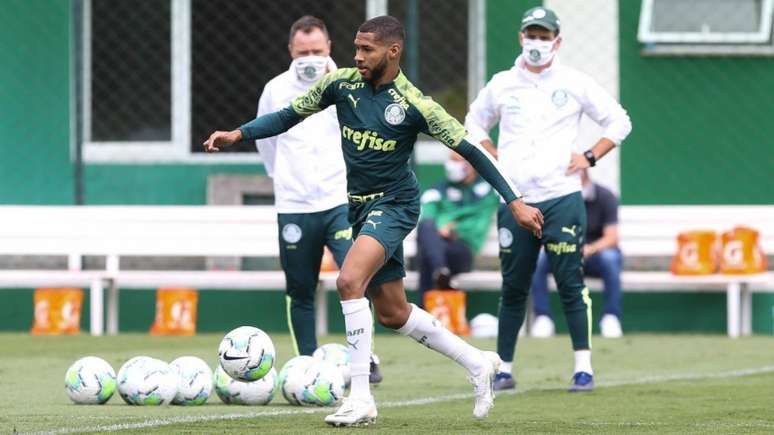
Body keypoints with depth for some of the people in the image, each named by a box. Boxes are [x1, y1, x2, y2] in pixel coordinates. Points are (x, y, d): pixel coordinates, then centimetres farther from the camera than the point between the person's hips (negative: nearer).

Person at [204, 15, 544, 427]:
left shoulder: (415, 106, -16)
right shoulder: (340, 83, -2)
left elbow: (469, 150, -10)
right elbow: (290, 115, 9)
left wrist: (514, 201, -12)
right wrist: (238, 134, -4)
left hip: (394, 204, -7)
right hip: (360, 205, 7)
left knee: (349, 282, -28)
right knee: (392, 313, 12)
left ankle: (361, 399, -24)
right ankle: (477, 364, 30)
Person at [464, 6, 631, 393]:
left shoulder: (575, 84, 3)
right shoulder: (501, 85, 9)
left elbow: (619, 122, 10)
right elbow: (474, 123, 24)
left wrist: (590, 157, -1)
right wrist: (493, 161, 9)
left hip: (562, 198, -2)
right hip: (514, 201, 2)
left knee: (570, 284, -7)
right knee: (513, 288, 5)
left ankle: (583, 367, -5)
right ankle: (504, 369, 11)